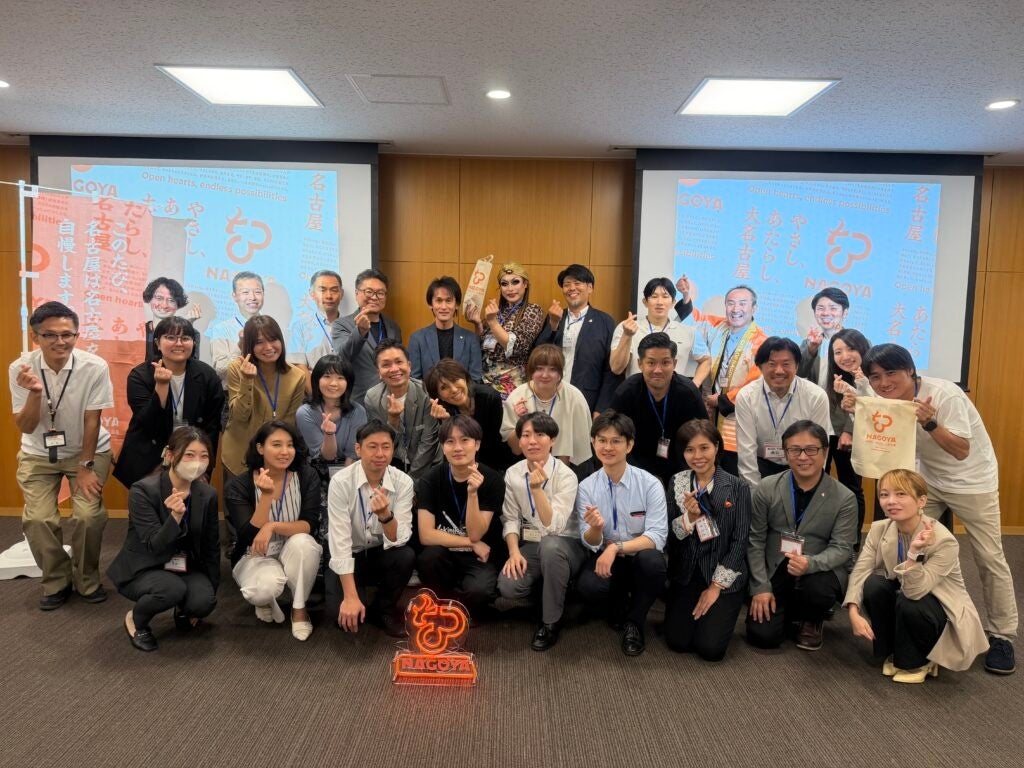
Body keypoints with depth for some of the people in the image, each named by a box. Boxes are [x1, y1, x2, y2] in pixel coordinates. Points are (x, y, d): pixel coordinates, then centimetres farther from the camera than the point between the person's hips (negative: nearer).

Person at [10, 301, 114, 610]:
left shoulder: (95, 367, -23)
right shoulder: (20, 368, -17)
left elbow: (92, 420, -14)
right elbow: (25, 428, -14)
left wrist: (85, 466, -10)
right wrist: (35, 393, -32)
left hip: (88, 450, -1)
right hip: (38, 453, 2)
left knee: (89, 515, -14)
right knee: (37, 519, -9)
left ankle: (86, 580, 12)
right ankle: (56, 581, 16)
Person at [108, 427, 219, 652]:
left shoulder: (208, 494, -6)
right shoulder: (143, 490, -21)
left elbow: (211, 547, 4)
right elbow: (155, 546, -25)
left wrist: (211, 591, 5)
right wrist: (175, 516, -43)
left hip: (184, 567, 4)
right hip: (142, 568, -3)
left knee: (204, 602, -25)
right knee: (173, 589, -34)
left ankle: (183, 610, 13)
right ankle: (136, 619, -1)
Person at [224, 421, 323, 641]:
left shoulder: (307, 476, -13)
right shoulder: (238, 485, -16)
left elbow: (310, 525, -19)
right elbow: (250, 537, -23)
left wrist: (273, 526, -35)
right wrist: (266, 496, -35)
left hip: (295, 554, 2)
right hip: (255, 557, -1)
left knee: (302, 542, -34)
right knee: (265, 588, -34)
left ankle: (299, 608, -9)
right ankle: (266, 600, 7)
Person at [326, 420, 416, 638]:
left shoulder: (403, 482, -14)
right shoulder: (341, 482, -20)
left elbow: (399, 540, -20)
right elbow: (339, 542, -23)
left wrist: (385, 515, -41)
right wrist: (351, 596, -27)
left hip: (382, 555, 2)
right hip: (349, 557, -2)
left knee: (406, 556, -30)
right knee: (342, 614, -26)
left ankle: (384, 608, -2)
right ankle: (362, 599, 11)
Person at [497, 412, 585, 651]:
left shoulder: (566, 476, -16)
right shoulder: (513, 474, -2)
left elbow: (554, 527, -25)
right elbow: (510, 518, 3)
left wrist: (537, 489, -36)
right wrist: (514, 551, -14)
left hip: (563, 546, -3)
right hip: (530, 545, 3)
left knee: (549, 545, -39)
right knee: (507, 586, -26)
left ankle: (551, 621, -17)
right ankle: (551, 593, 11)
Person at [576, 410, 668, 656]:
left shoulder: (650, 484, -11)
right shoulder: (586, 487, -5)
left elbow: (657, 537, -18)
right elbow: (590, 543, -7)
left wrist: (616, 547, -31)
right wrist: (596, 528, -31)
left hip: (641, 557, -1)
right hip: (605, 557, 1)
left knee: (652, 560, -36)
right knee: (588, 587, -31)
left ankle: (634, 622, -6)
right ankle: (617, 605, 9)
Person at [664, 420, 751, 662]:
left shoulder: (737, 487, -8)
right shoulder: (676, 483, 0)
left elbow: (739, 541, -8)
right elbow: (669, 535, -2)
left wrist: (716, 586, -9)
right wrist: (690, 517, -22)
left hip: (724, 578, -2)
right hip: (685, 575, 2)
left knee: (710, 648, -10)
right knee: (678, 642, -6)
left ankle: (720, 610, 20)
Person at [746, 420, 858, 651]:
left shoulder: (844, 498, -9)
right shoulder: (766, 489, -6)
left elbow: (842, 548, -12)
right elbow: (755, 540, -3)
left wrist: (810, 563, -33)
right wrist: (761, 587, -10)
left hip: (819, 572, -1)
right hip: (774, 572, 1)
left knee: (818, 588, -36)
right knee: (762, 636, -13)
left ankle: (811, 620, 4)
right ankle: (788, 610, 25)